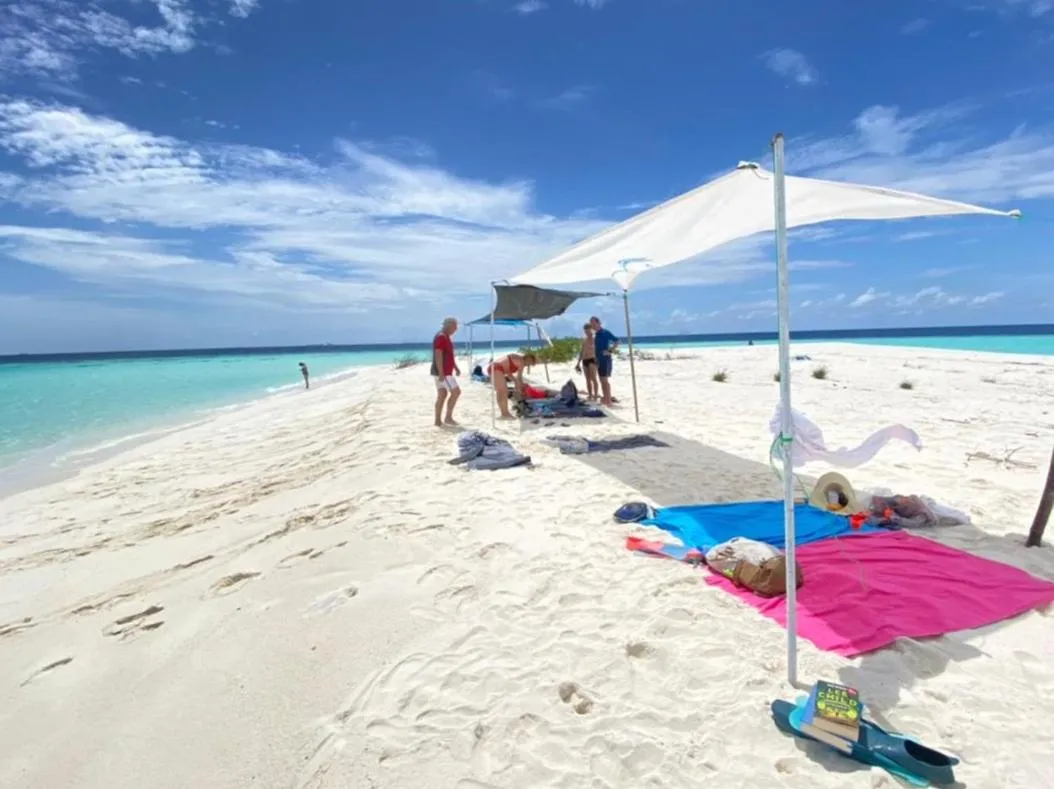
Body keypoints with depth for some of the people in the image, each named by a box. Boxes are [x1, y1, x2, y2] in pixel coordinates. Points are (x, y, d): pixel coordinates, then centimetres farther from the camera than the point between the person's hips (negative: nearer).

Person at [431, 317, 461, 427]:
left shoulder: (446, 337, 17)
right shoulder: (441, 337, -16)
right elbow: (438, 356, -23)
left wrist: (456, 368, 23)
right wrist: (441, 373, -26)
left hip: (445, 372, 10)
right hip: (442, 372, -10)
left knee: (442, 395, 10)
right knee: (456, 392, -10)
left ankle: (438, 420, 12)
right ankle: (448, 417, -4)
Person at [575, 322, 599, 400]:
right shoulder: (584, 339, 15)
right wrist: (578, 363, 17)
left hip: (592, 360, -7)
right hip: (584, 360, 7)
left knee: (593, 378, -12)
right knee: (588, 379, 8)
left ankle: (596, 395, -9)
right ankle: (590, 395, 13)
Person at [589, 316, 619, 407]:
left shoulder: (605, 332, -11)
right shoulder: (595, 334, 14)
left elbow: (617, 341, -16)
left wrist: (610, 351, -20)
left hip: (606, 359, -8)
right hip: (599, 360, 8)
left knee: (605, 380, -10)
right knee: (602, 380, 9)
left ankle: (609, 400, -7)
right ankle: (605, 399, 15)